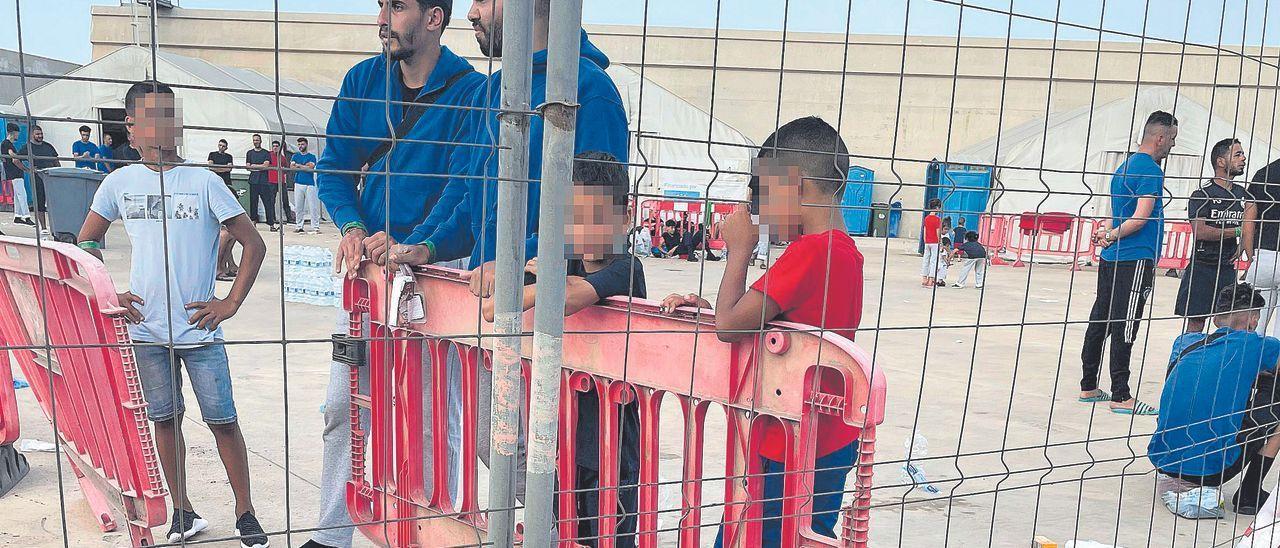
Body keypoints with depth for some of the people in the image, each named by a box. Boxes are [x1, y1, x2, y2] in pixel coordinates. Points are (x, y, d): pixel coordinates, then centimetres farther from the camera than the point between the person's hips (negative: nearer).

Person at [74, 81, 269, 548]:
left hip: (199, 328, -2)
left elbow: (254, 244, -3)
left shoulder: (203, 182, -4)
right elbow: (87, 241, 18)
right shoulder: (120, 182, 4)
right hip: (146, 329, 3)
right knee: (164, 419, 12)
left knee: (222, 420, 0)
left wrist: (231, 303, -7)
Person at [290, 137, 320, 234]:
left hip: (310, 184, -2)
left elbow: (311, 168, -6)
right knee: (299, 207, 3)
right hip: (298, 183, 2)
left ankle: (315, 227, -7)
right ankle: (299, 226, 8)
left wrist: (298, 165, -2)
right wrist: (305, 166, -6)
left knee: (313, 207, -6)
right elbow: (292, 167, 2)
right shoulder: (295, 156, 16)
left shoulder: (312, 156, 9)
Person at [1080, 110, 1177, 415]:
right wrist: (1111, 236, -11)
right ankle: (1120, 396, -1)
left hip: (1112, 259, 9)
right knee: (1125, 329, -6)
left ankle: (1088, 387, 18)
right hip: (1136, 260, -9)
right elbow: (1141, 217, -20)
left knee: (1100, 322, 11)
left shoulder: (1125, 166, 18)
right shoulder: (1150, 170, -11)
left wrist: (1106, 232, 4)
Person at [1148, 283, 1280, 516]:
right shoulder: (1256, 346, -3)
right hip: (1210, 470, -5)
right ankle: (1249, 495, 12)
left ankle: (1177, 478, 18)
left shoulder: (1185, 341, 10)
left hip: (1161, 459, 5)